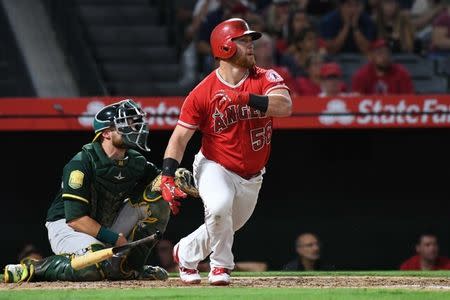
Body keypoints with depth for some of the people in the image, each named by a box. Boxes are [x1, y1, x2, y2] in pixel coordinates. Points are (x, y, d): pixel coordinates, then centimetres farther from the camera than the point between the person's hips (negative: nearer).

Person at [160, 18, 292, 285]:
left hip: (251, 178, 4)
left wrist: (246, 98, -42)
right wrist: (168, 178, -24)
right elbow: (180, 137, -12)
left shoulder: (266, 79, -10)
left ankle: (186, 252, 46)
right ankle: (221, 265, -9)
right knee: (219, 207, -33)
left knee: (226, 227, 17)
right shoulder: (203, 92, -15)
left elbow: (285, 106, -30)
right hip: (215, 167, -4)